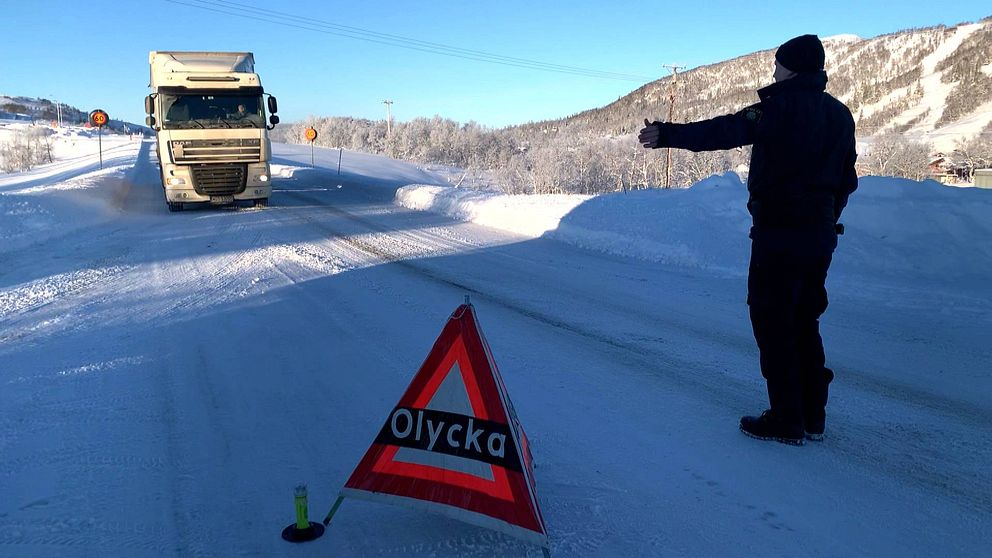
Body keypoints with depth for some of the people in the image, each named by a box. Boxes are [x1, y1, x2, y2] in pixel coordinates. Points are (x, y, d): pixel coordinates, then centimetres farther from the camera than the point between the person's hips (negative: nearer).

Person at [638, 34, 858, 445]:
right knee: (804, 323, 15)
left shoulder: (780, 108, -10)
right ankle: (812, 416, 20)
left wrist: (667, 134, -6)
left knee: (773, 323, 0)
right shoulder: (840, 114, 12)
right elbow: (847, 179, 16)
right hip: (821, 234, 8)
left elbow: (719, 132, -13)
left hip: (778, 232, -8)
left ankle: (786, 420, 4)